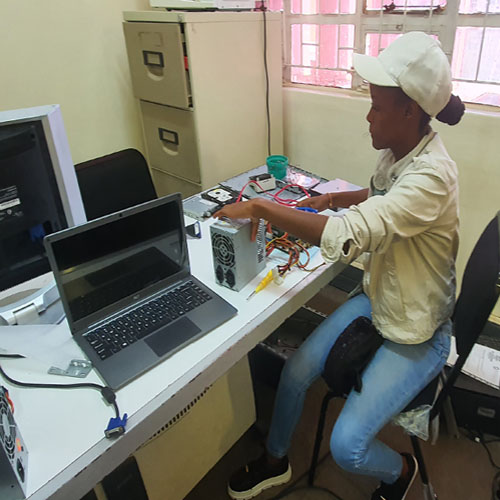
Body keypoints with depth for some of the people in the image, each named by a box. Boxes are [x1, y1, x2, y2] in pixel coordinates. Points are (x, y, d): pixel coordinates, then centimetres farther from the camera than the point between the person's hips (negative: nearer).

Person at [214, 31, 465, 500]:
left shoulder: (431, 176, -31)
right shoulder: (395, 152, -3)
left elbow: (348, 235, -43)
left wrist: (260, 207, -33)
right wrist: (333, 198, 5)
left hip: (416, 334, -7)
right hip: (375, 300, 8)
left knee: (346, 446, -11)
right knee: (294, 371, 3)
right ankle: (275, 461, 32)